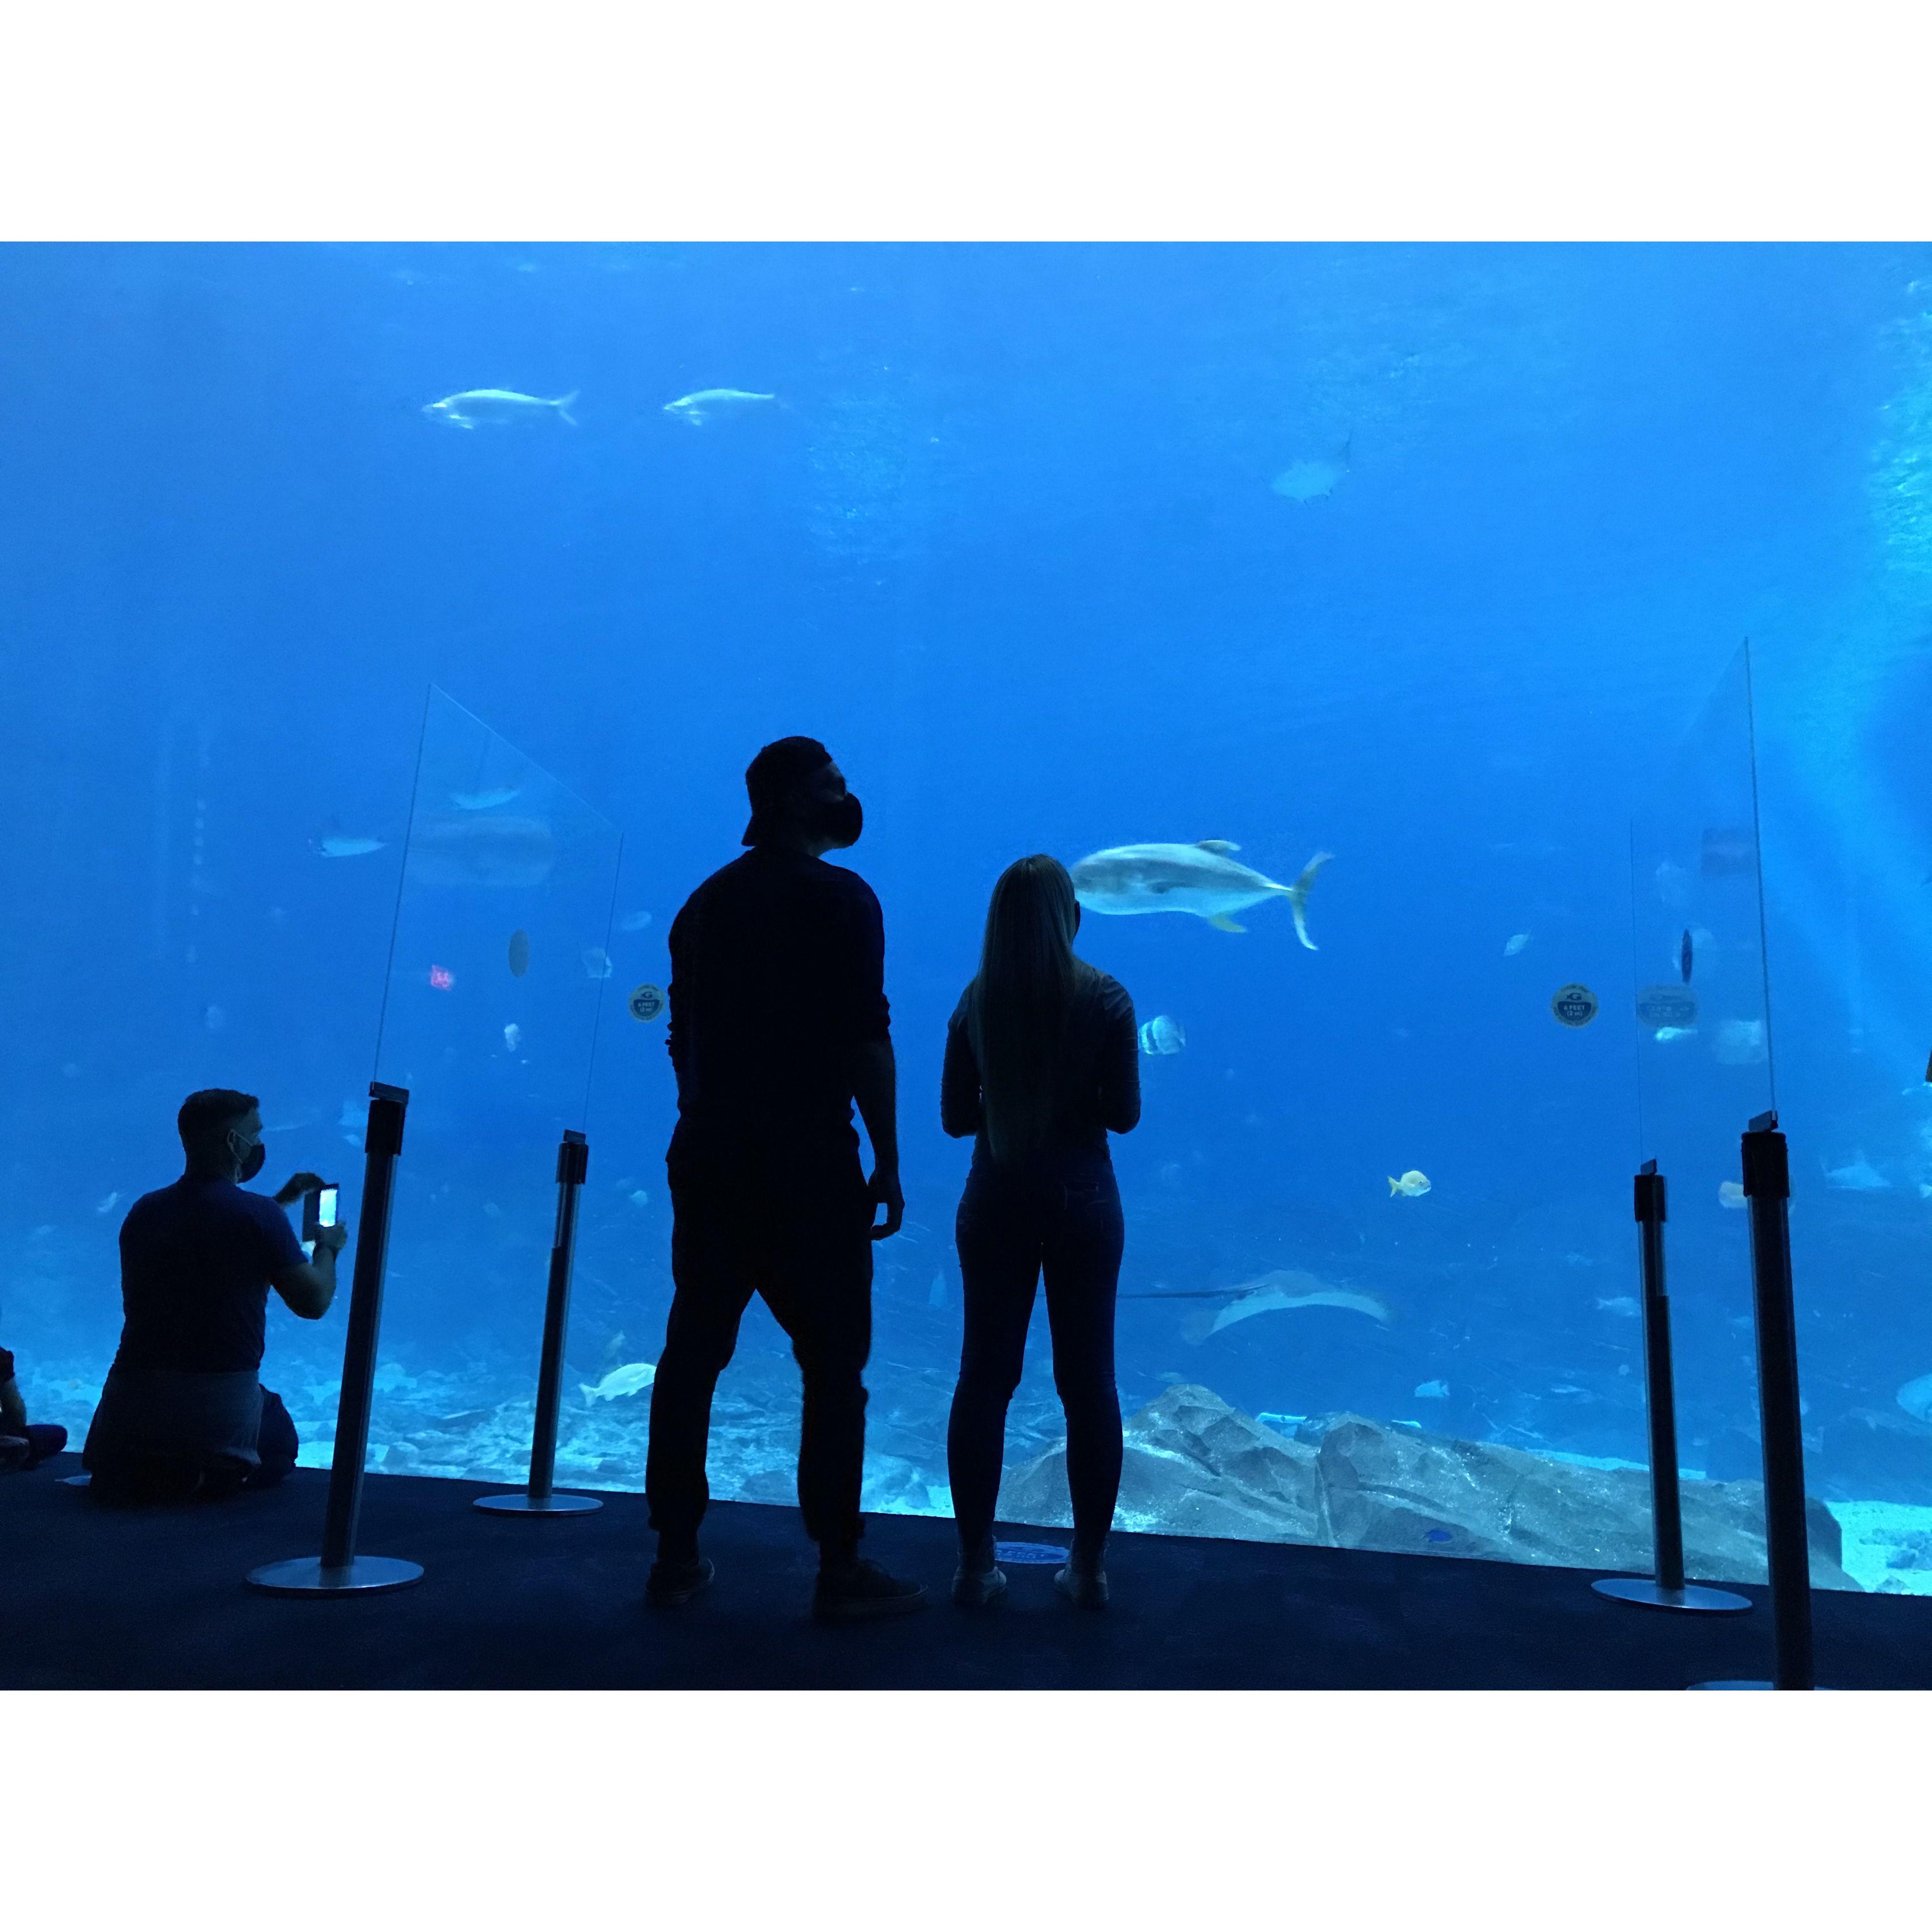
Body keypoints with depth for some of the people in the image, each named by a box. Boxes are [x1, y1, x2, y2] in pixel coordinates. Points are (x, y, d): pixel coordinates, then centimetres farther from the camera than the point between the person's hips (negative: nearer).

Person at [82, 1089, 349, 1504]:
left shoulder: (143, 1212, 7)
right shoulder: (259, 1215, -13)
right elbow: (313, 1303, -7)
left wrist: (280, 1202, 32)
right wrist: (327, 1247, 12)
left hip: (133, 1397, 4)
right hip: (221, 1404, -4)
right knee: (279, 1447, 28)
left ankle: (135, 1474, 2)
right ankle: (207, 1476, -1)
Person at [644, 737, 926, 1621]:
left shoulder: (707, 902, 14)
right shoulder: (838, 897, -6)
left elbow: (683, 1038, 16)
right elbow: (866, 1038, -13)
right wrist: (888, 1164, -9)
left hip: (709, 1154, 7)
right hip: (806, 1158, -7)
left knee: (693, 1351, 10)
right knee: (833, 1363, 1)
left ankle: (676, 1555, 18)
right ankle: (839, 1567, 4)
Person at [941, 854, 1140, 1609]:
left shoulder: (978, 1000, -4)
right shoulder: (1106, 998, -9)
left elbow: (956, 1117, -1)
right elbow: (1123, 1115, -9)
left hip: (997, 1202, 1)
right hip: (1082, 1201, -1)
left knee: (984, 1379, 11)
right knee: (1089, 1383, 11)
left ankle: (975, 1563, 19)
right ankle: (1089, 1565, 21)